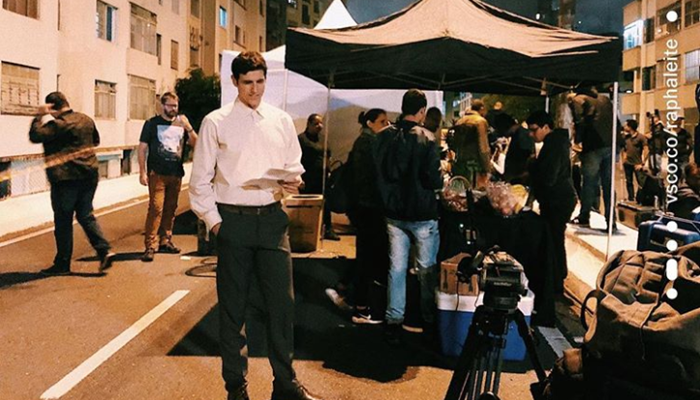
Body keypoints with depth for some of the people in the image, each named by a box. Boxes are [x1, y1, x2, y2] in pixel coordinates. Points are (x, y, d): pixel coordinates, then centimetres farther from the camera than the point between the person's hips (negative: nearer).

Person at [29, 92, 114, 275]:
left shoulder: (59, 124, -16)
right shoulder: (86, 119, 8)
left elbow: (35, 135, -20)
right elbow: (96, 140, 23)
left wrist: (40, 116, -10)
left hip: (66, 178, -7)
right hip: (90, 175, 7)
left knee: (63, 220, 3)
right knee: (86, 215, 15)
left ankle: (62, 264, 11)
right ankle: (104, 250, 1)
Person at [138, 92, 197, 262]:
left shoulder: (182, 123, 12)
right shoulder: (152, 123, 2)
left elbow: (195, 144, 4)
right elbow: (142, 148, 1)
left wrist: (188, 127, -11)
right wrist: (142, 172, -7)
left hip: (176, 174, 4)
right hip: (157, 173, -4)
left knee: (170, 209, 10)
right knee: (156, 208, -11)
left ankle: (165, 241, 22)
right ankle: (150, 246, -11)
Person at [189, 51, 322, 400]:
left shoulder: (281, 121, 10)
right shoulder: (216, 122, 2)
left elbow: (294, 166, 16)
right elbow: (200, 179, 3)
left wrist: (293, 180, -7)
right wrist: (214, 220, -4)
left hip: (272, 217, 2)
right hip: (233, 219, -2)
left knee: (282, 301, 2)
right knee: (233, 305, 8)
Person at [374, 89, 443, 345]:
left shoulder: (384, 136, -2)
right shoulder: (426, 139, -16)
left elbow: (378, 172, 7)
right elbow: (435, 181, -17)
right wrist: (443, 174, 2)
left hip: (394, 213, 4)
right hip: (422, 214, -4)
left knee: (396, 267, 10)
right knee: (427, 269, 10)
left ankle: (394, 321, 13)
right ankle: (429, 320, 20)